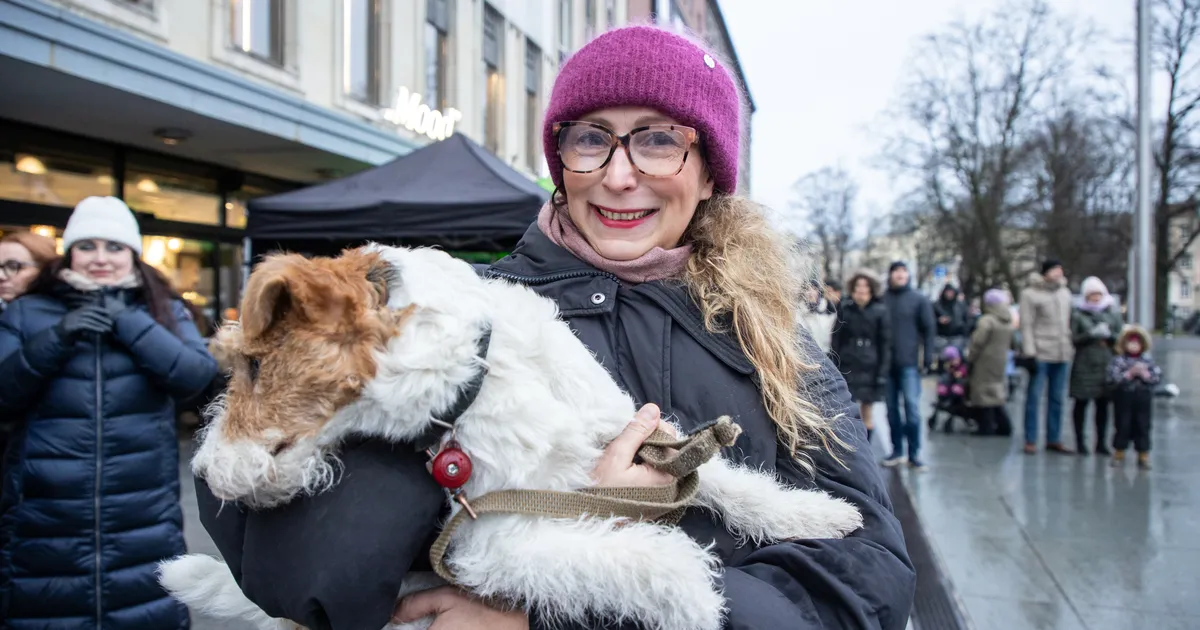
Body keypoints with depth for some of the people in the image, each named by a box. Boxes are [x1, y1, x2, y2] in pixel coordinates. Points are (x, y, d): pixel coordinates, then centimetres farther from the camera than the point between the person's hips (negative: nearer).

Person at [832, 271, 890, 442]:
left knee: (867, 414, 9)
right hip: (847, 367, 0)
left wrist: (883, 372, -5)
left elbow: (885, 344, -1)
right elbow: (836, 340, 2)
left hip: (870, 368, 0)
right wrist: (834, 368, -1)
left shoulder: (880, 311, -2)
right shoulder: (844, 308, 1)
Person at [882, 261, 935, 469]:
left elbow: (928, 329, 3)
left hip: (909, 363, -2)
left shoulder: (919, 299, 3)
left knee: (912, 407, -5)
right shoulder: (881, 299, 4)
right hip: (886, 363, 2)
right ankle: (897, 451, 18)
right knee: (892, 408, 9)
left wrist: (928, 357, -3)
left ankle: (914, 453, 4)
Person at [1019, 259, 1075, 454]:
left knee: (1057, 398, 10)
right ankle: (1030, 441, 4)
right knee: (1034, 397, -2)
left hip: (1062, 355, 6)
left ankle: (1053, 439, 19)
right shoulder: (1031, 294, -6)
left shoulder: (1065, 293, 14)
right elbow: (1026, 325, -9)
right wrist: (1029, 353, -14)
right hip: (1040, 354, -6)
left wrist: (1071, 349, 14)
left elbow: (1068, 322, 18)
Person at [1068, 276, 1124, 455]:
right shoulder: (1077, 315, 3)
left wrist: (1109, 335, -11)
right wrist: (1092, 334, -16)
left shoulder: (1113, 314, 11)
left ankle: (1101, 442, 14)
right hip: (1084, 365, -2)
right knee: (1081, 403, 0)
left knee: (1103, 404, 5)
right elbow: (1074, 339, -3)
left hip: (1106, 365, 2)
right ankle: (1080, 442, 9)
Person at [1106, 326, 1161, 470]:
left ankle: (1143, 456, 16)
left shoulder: (1148, 360, 5)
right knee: (1123, 426, 6)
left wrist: (1144, 374, -16)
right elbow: (1113, 378, -14)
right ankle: (1119, 454, 19)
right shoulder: (1119, 360, -4)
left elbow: (1158, 377, -2)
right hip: (1124, 399, -2)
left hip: (1143, 400, 2)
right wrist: (1130, 373, -19)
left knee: (1143, 427, 7)